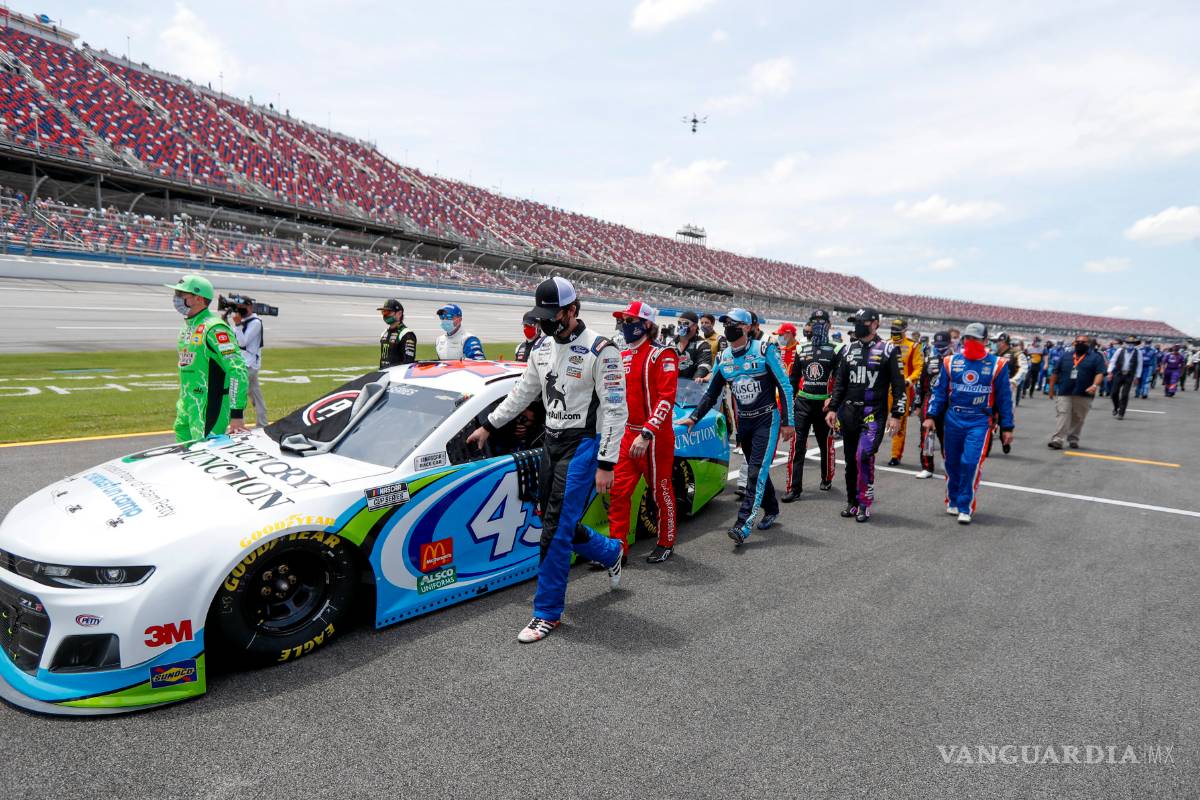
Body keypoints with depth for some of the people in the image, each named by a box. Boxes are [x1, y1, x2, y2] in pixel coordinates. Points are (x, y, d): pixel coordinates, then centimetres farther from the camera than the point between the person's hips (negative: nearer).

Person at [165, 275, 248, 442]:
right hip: (188, 404, 10)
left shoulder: (214, 328, -17)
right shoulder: (187, 326, 13)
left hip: (210, 407, -9)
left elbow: (238, 370, -24)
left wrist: (236, 414, -27)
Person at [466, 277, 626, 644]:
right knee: (555, 521, 13)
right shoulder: (543, 348, 8)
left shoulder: (600, 350, -15)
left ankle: (548, 614, 5)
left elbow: (615, 410, -15)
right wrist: (488, 425, 22)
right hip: (551, 441, 8)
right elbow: (522, 393, 20)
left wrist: (606, 464, -18)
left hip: (583, 445, -7)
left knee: (556, 530, -8)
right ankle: (611, 552, 40)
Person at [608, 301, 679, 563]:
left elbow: (666, 399, -19)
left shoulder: (662, 355, -10)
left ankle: (666, 544, 25)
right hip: (628, 434, 7)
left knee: (661, 492, 7)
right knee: (618, 492, 4)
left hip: (655, 437, -7)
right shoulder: (623, 356, 12)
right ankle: (617, 546, 12)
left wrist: (646, 434, -26)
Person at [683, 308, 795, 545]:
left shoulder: (764, 350, -10)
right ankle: (771, 510, 33)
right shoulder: (723, 358, 6)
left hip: (766, 420, -5)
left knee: (757, 472, -12)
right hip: (743, 423, 5)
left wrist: (788, 422, -9)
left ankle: (743, 525, -17)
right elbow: (711, 393, 16)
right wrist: (694, 417, 9)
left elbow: (784, 386, -7)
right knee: (757, 471, 13)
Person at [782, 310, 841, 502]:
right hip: (802, 402, 2)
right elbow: (793, 377, 15)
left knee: (826, 443, 11)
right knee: (797, 445, -5)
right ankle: (794, 488, -4)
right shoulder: (801, 349, 11)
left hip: (824, 404, -2)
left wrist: (833, 399, -17)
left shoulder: (835, 351, 0)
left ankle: (827, 479, 34)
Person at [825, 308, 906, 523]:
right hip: (849, 412, 5)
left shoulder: (888, 350, -3)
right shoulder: (850, 349, 12)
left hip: (874, 414, -5)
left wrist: (896, 415, -9)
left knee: (864, 455, -18)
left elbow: (898, 385, -4)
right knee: (850, 459, 9)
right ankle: (852, 502, 21)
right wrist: (833, 408, 9)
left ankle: (865, 503, -4)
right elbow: (840, 382, 16)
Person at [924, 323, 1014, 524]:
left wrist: (1007, 427, 5)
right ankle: (953, 502, 28)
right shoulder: (951, 362, 4)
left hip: (979, 422, -3)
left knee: (971, 463, -12)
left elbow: (1004, 398, 4)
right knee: (952, 463, 10)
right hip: (953, 419, 3)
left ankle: (965, 508, 0)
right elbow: (939, 391, 7)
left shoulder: (997, 365, 0)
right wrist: (931, 416, -1)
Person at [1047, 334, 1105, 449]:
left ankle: (1073, 439, 18)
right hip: (1064, 393, 1)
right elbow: (1055, 373, 16)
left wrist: (1095, 385, -22)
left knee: (1078, 418, 6)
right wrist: (1051, 389, 13)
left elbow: (1100, 373, -5)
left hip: (1084, 395, -1)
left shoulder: (1096, 357, 6)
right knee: (1062, 415, -8)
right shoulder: (1066, 357, 13)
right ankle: (1057, 440, -14)